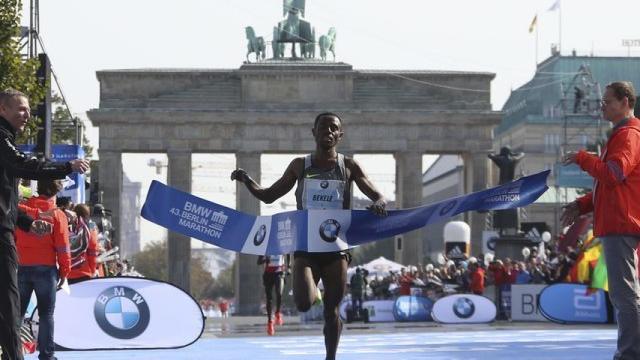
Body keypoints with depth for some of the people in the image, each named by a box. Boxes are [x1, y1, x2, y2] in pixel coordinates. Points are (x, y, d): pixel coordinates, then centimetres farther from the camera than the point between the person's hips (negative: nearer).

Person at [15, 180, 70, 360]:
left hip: (21, 268, 3)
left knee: (17, 312, 10)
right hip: (45, 269, -3)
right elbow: (63, 246, -5)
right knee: (46, 314, 3)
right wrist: (64, 271, 4)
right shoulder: (57, 214, -4)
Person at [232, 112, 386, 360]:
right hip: (305, 247, 0)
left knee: (332, 310, 2)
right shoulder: (300, 166, 6)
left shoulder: (349, 167, 3)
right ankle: (314, 292, 17)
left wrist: (379, 203, -23)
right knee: (303, 304, -19)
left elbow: (379, 197, 2)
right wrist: (247, 181, -6)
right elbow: (269, 196, 13)